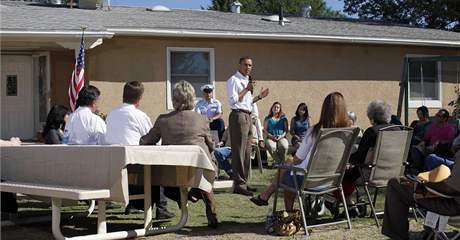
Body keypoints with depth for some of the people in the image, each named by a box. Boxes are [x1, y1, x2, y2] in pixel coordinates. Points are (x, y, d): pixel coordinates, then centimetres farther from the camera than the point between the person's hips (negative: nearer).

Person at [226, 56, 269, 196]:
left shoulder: (247, 81, 20)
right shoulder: (233, 80, -7)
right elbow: (233, 100, -17)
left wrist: (259, 97, 17)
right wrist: (247, 89, -16)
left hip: (247, 116, 10)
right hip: (238, 116, -10)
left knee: (247, 152, 12)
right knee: (239, 152, -9)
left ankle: (244, 183, 18)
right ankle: (239, 185, -8)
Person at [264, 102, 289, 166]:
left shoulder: (283, 118, 17)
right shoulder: (268, 118, 15)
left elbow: (286, 130, 12)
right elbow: (265, 130, 8)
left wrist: (281, 136, -8)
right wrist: (271, 136, -9)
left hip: (281, 137, 0)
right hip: (270, 138, 0)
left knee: (284, 146, -36)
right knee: (271, 147, -38)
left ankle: (282, 161, -14)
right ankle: (278, 161, -18)